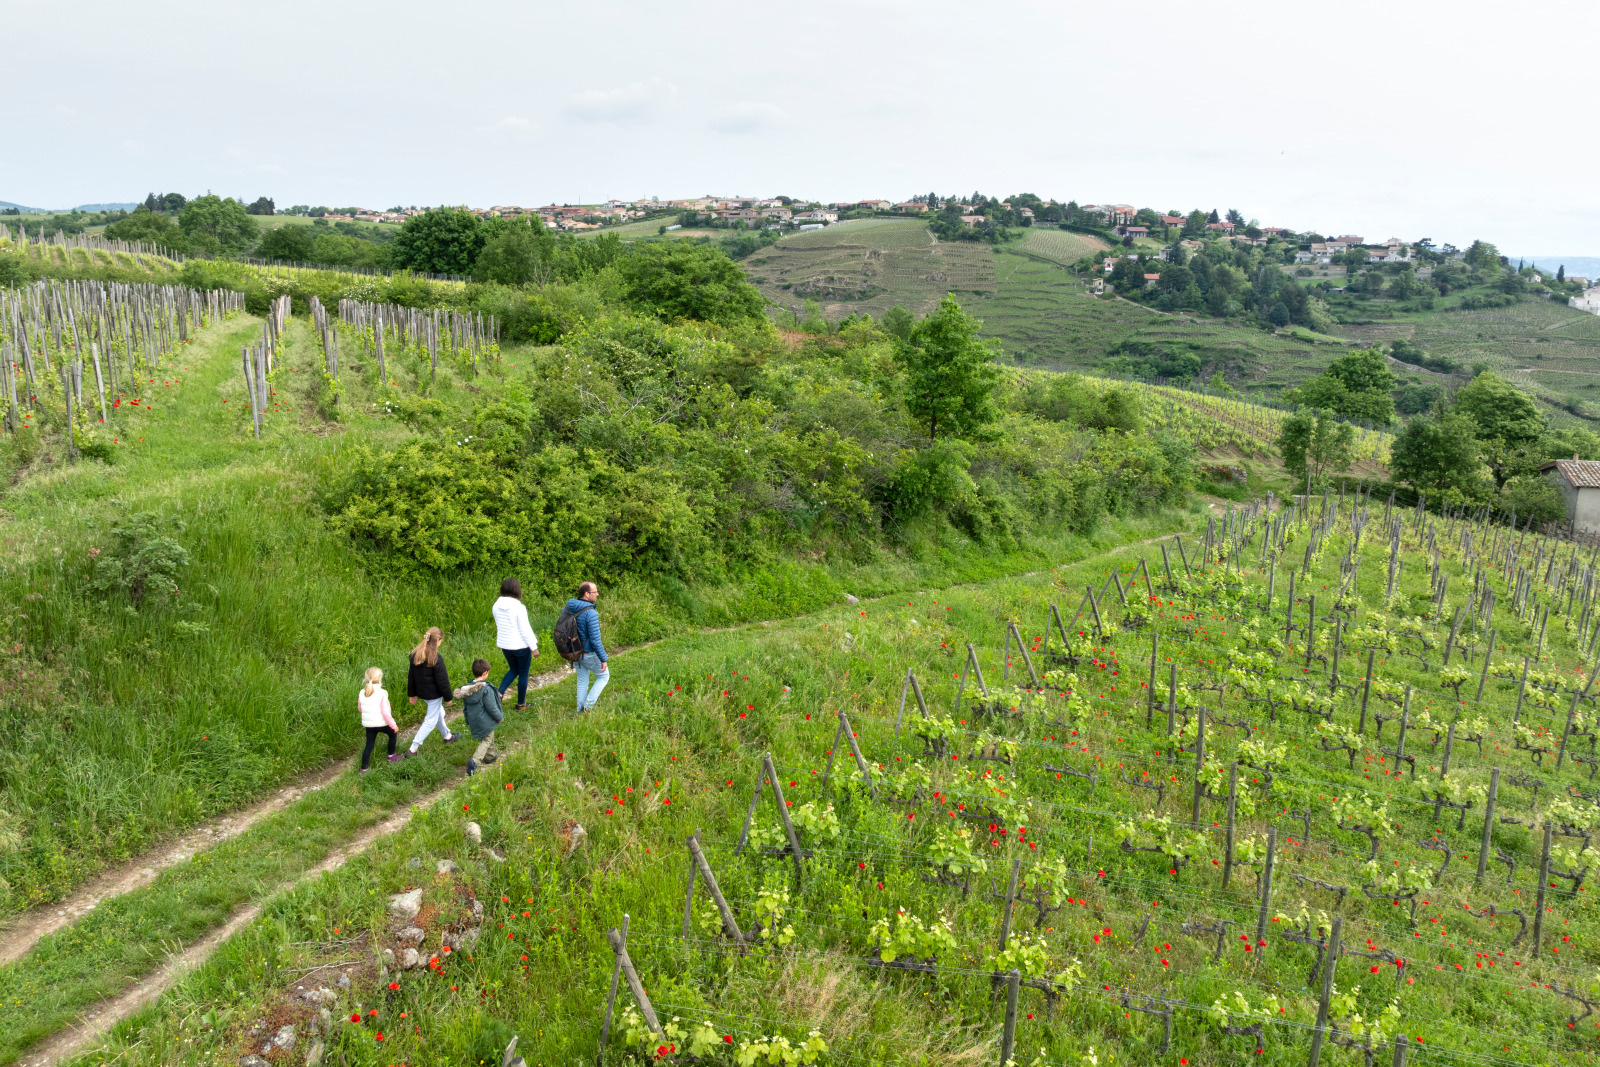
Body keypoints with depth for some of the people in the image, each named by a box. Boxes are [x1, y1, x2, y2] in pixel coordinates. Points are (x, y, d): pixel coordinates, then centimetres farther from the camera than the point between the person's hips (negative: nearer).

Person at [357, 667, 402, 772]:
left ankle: (363, 768, 9)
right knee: (393, 733, 23)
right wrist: (393, 725, -10)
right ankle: (391, 756, 32)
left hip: (368, 724, 4)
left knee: (369, 745, 12)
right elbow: (385, 712, -18)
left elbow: (360, 708, 10)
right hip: (381, 723, -4)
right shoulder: (382, 693, -18)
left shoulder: (362, 693, -2)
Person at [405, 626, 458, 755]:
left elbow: (411, 676, 7)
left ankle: (447, 736, 47)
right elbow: (442, 681, -18)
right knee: (431, 721, 4)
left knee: (439, 712, 28)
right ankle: (413, 749, 2)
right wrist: (448, 697, -6)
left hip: (422, 692, 8)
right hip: (434, 694, -8)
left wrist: (412, 694, 18)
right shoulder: (436, 658, -25)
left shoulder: (415, 654, -3)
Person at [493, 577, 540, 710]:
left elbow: (499, 626, 8)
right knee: (523, 674, 12)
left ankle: (499, 693, 5)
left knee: (513, 670, 25)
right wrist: (534, 647, -9)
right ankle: (521, 704, 22)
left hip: (504, 644, 6)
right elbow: (525, 630, -19)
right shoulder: (519, 608, -23)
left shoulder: (497, 606, -4)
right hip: (521, 645, -6)